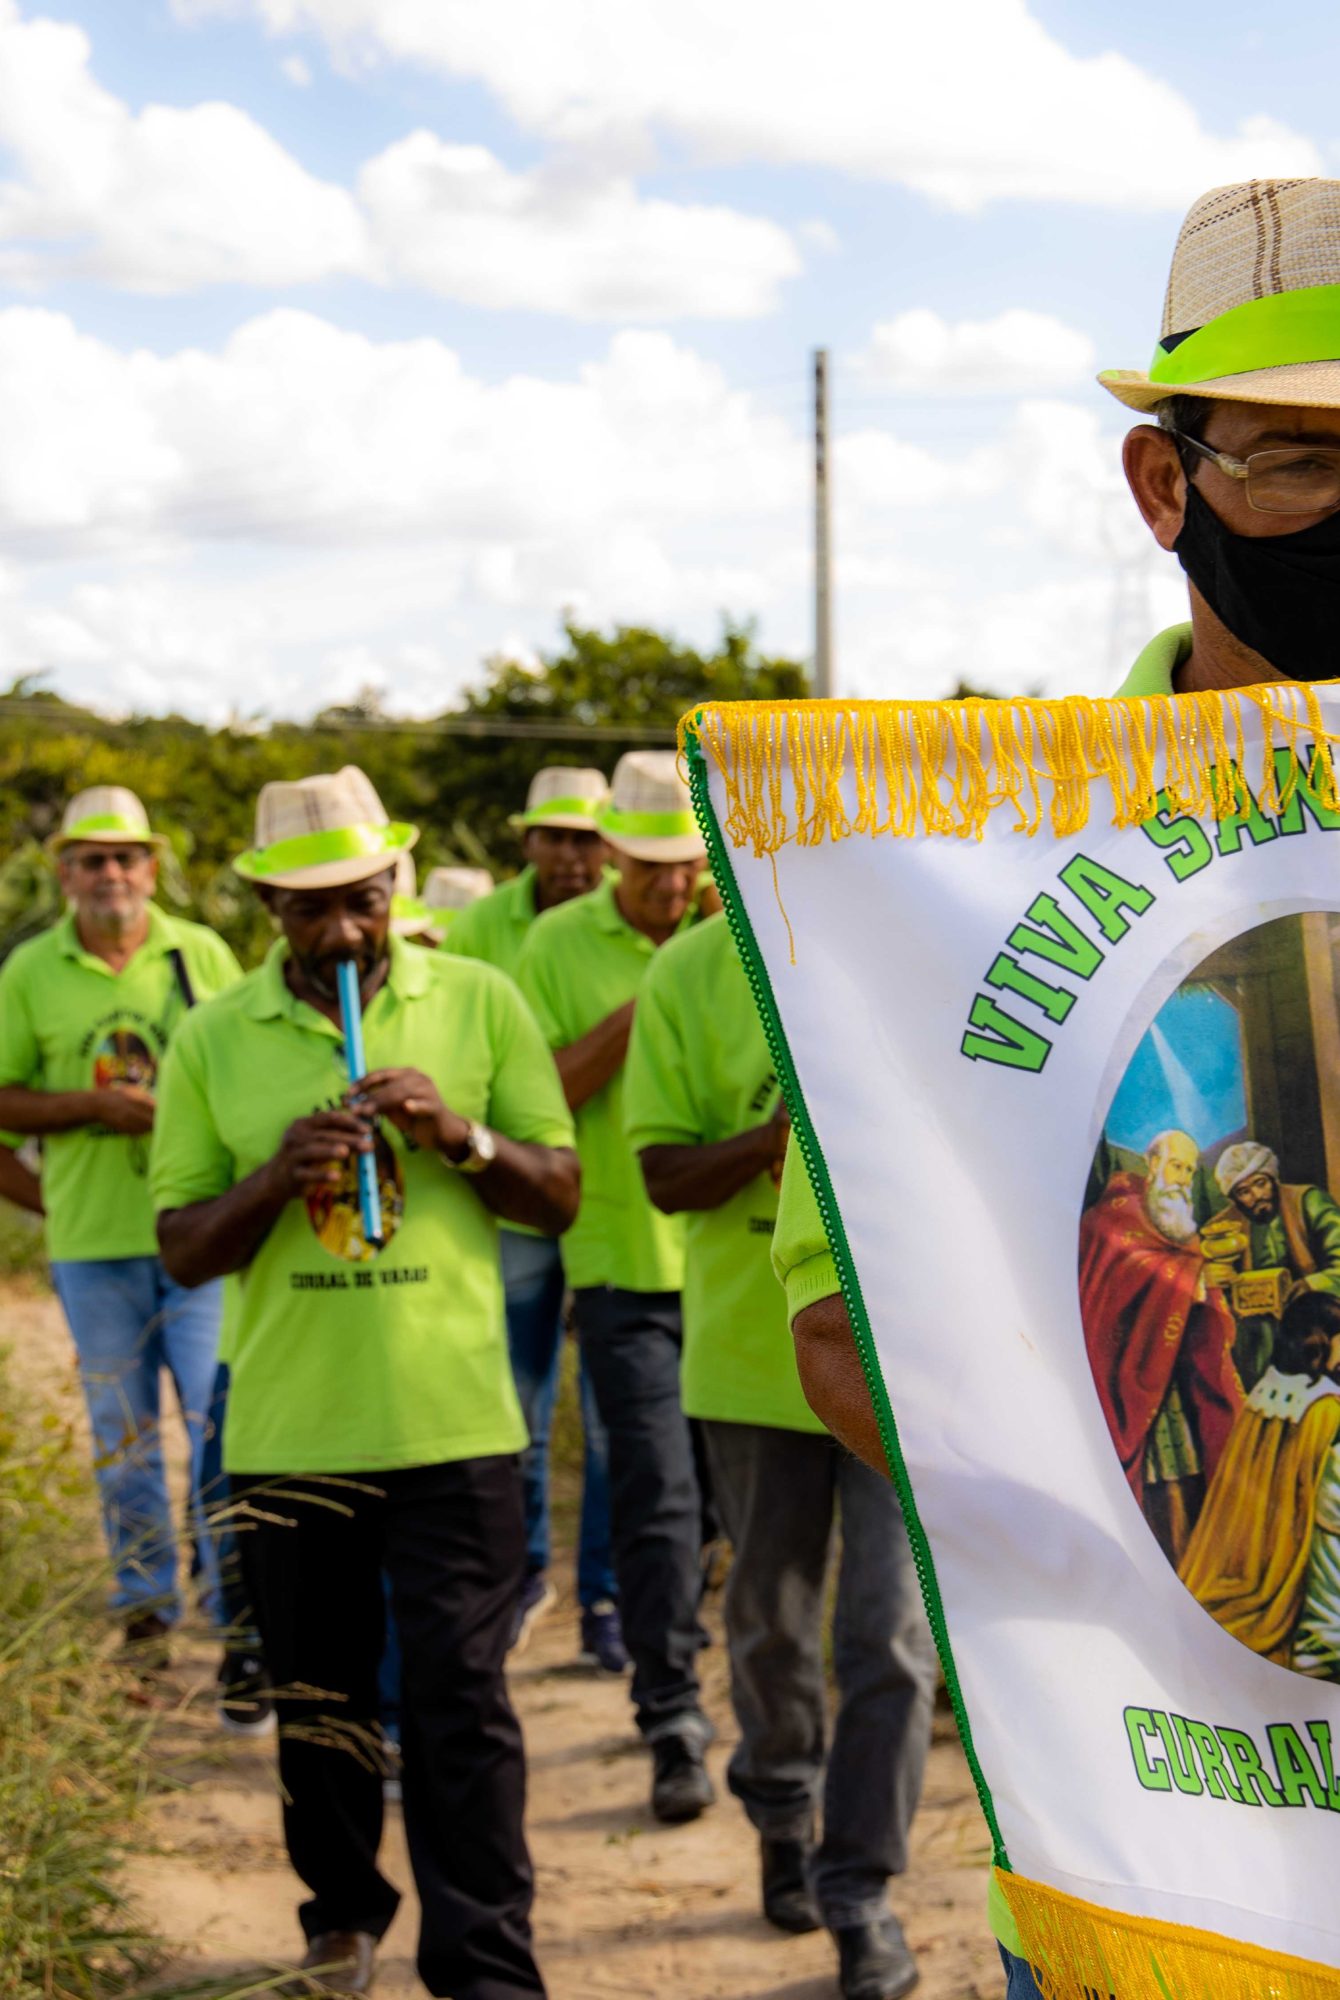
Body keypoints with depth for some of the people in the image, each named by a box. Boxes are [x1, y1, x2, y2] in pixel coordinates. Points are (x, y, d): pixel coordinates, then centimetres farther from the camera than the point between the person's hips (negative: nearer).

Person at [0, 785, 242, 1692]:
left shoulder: (202, 954, 3)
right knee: (123, 1434, 10)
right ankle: (145, 1607, 21)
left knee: (220, 1420, -5)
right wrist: (98, 1107, -12)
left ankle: (235, 1611, 5)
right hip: (92, 1241, 1)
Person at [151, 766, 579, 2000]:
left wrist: (461, 1134, -15)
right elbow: (182, 1249, 2)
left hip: (452, 1425, -2)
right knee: (319, 1706, 14)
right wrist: (276, 1174, -16)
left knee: (460, 1702, -3)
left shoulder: (480, 1004, 1)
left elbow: (559, 1196, 4)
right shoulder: (213, 1041, 3)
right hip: (288, 1432, 2)